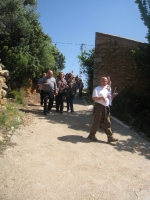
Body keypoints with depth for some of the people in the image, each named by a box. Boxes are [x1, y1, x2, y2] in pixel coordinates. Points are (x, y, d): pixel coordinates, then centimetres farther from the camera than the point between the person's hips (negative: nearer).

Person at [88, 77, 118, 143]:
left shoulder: (106, 89, 19)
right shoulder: (97, 89, -6)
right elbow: (94, 98, -15)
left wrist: (109, 96, 3)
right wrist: (102, 97, -23)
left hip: (106, 107, 7)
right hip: (99, 107, -7)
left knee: (107, 122, 6)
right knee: (96, 122, 2)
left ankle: (110, 137, 10)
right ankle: (92, 135, 19)